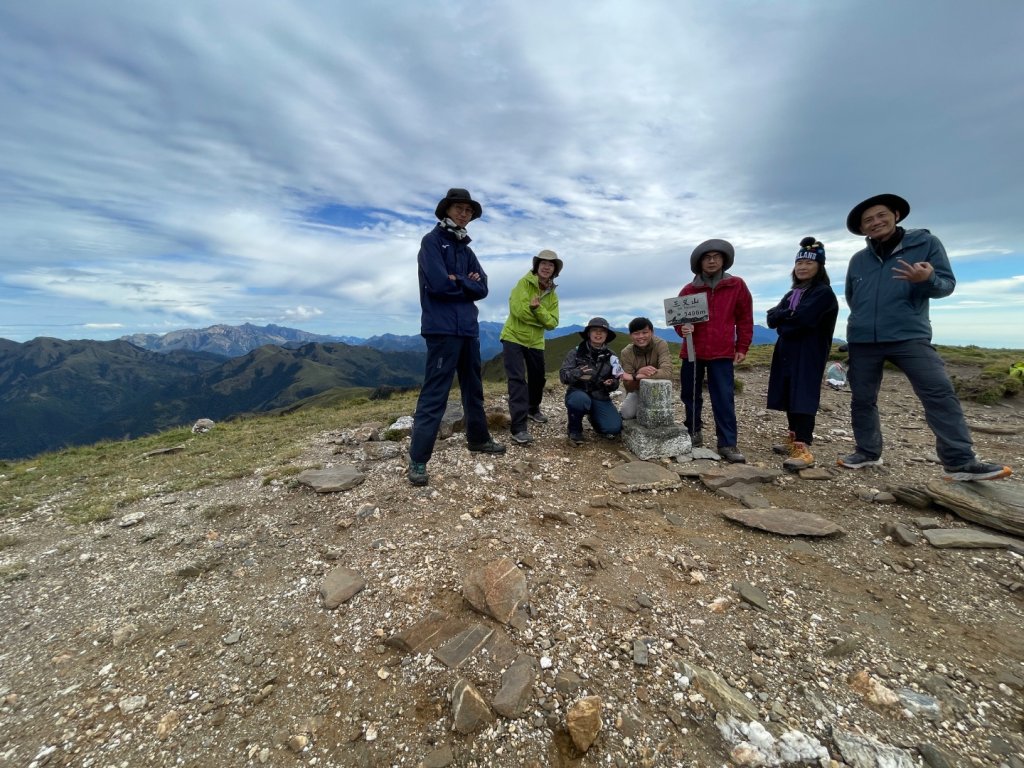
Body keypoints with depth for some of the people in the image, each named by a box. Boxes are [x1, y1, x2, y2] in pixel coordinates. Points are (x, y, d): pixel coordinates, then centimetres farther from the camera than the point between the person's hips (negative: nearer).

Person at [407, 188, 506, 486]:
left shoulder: (466, 249, 19)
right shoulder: (432, 241, -1)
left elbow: (482, 288, 7)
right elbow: (439, 283, -17)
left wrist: (457, 281, -8)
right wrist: (466, 283, -1)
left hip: (468, 327, 8)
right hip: (442, 328, -8)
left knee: (474, 387, 15)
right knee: (434, 393, -9)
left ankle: (478, 439, 31)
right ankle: (418, 459, -3)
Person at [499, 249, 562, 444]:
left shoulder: (552, 296, 4)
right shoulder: (524, 282, -11)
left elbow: (552, 323, -9)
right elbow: (518, 309, -26)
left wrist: (537, 308, -25)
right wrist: (542, 319, -14)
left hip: (535, 342, 6)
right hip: (514, 337, -6)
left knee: (538, 379, 16)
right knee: (517, 379, -14)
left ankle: (533, 409, 43)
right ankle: (518, 427, -15)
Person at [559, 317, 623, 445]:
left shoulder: (610, 357, 4)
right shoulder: (576, 352, -5)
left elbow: (616, 382, 10)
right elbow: (563, 375, -11)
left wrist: (611, 384, -14)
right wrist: (577, 373, -31)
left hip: (600, 398, 3)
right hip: (578, 393, -3)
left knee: (614, 428, -18)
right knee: (581, 400, -39)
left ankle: (593, 417, 19)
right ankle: (575, 430, -8)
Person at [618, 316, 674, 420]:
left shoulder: (661, 345, -22)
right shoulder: (626, 353, -19)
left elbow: (667, 373, -38)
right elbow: (628, 388, -21)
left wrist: (635, 376, -40)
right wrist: (639, 372, -41)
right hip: (637, 390, 0)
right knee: (626, 414, -22)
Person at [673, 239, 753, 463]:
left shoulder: (737, 285, 4)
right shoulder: (688, 290, 4)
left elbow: (745, 318, 7)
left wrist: (742, 347, 5)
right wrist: (682, 328, -16)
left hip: (722, 353, -1)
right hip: (692, 351, 2)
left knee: (724, 399, -4)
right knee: (690, 396, 8)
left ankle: (728, 444, 1)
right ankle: (694, 433, 24)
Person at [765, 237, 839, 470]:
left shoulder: (824, 292, -3)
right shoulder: (792, 294, 19)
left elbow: (803, 318, -18)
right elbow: (772, 318, 6)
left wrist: (784, 316, -2)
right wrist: (791, 316, -10)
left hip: (809, 355, -7)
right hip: (787, 354, 7)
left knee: (803, 398, -13)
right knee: (789, 398, 9)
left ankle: (804, 449, -15)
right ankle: (795, 438, 20)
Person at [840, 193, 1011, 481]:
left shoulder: (926, 242, 4)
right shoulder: (857, 260, 12)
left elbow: (947, 284, 0)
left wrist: (927, 280, -21)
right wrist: (865, 319, 16)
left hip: (910, 336, -3)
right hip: (862, 341, 3)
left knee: (940, 392, -11)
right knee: (862, 399, 5)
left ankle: (960, 462, -4)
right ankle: (868, 452, 17)